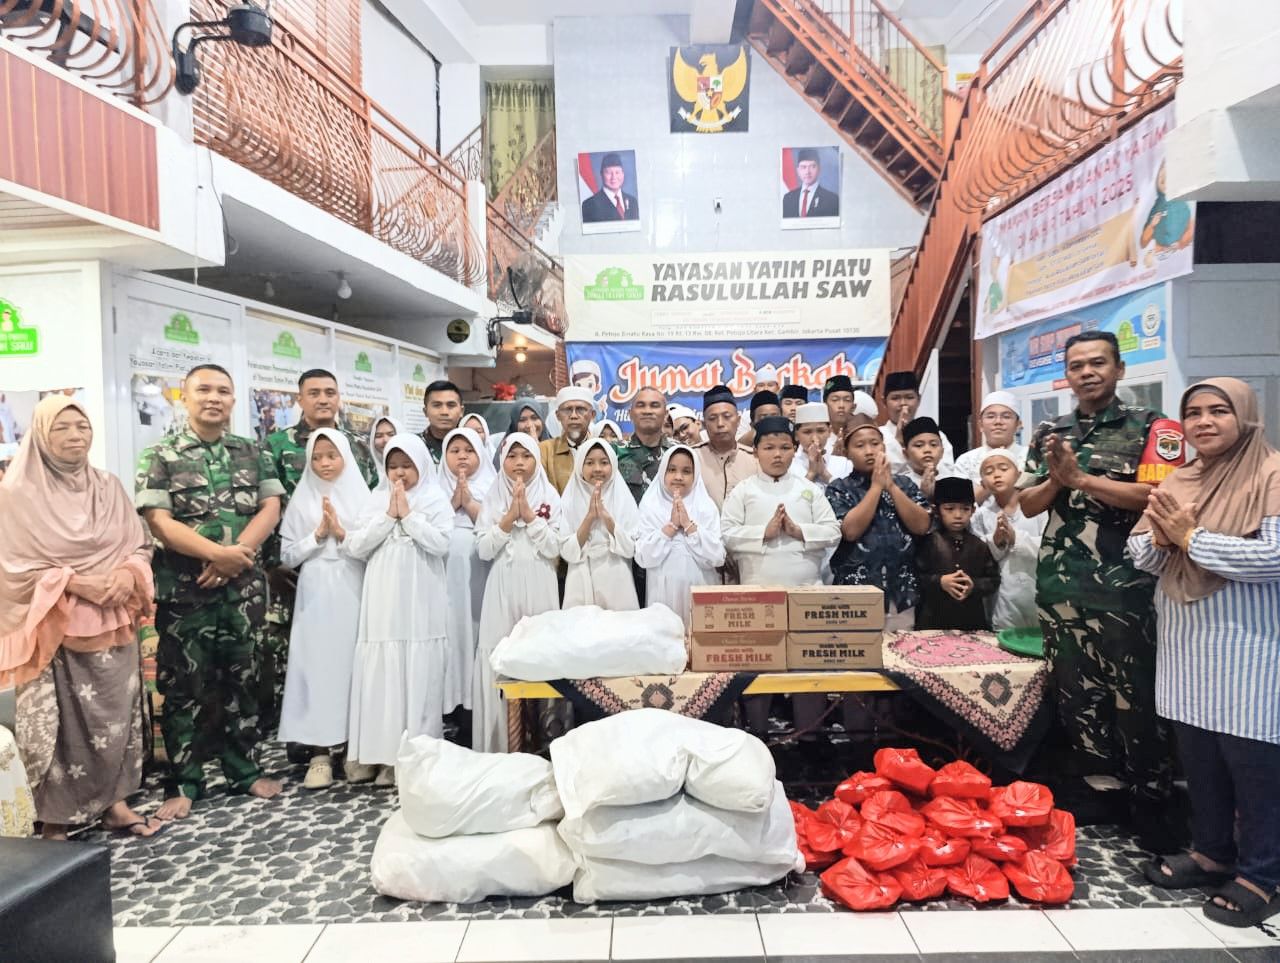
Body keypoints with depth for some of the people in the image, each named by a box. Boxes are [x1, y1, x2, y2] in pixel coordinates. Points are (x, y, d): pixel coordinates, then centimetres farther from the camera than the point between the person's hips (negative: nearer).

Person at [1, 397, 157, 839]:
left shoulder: (108, 486, 6)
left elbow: (140, 545, 9)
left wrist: (127, 575, -10)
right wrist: (76, 582, -19)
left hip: (112, 627, 4)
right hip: (55, 630, -4)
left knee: (115, 714, 9)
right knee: (60, 725, 0)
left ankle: (114, 802, 23)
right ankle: (55, 822, 14)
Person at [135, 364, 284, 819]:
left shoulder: (255, 454, 8)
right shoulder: (160, 456, 0)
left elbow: (270, 509, -1)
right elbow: (159, 522, -9)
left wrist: (236, 555, -15)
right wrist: (218, 552, -19)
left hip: (244, 586, 2)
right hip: (184, 588, -2)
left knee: (242, 679, 11)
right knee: (183, 685, 5)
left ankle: (245, 770, 24)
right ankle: (183, 782, 18)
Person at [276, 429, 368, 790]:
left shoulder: (362, 496, 4)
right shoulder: (301, 500, 7)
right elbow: (287, 556, 4)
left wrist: (343, 534, -12)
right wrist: (318, 534, -8)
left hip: (353, 595, 0)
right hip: (316, 597, 0)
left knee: (353, 664, 3)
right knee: (317, 665, -3)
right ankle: (320, 753, 4)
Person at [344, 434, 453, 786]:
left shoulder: (436, 501, 3)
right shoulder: (376, 501, 12)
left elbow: (440, 544, -10)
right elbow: (356, 547, 4)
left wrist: (408, 514, -8)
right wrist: (389, 515, -4)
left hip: (420, 603, -3)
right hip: (382, 602, 3)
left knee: (417, 676, -2)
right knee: (378, 674, 4)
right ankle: (375, 753, 14)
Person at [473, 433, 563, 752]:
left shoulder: (550, 496, 4)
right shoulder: (493, 497, 7)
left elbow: (554, 548, -3)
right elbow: (484, 549, -1)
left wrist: (529, 514, -10)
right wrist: (510, 516, -10)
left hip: (539, 588, 0)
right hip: (503, 589, 1)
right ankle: (496, 746, 8)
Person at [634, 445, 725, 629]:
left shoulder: (707, 507, 2)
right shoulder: (650, 507, 0)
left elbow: (717, 558, -6)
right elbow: (644, 557, -8)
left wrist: (689, 524, -12)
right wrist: (671, 525, -13)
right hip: (664, 593, 0)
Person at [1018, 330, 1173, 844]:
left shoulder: (1146, 425, -1)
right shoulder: (1048, 433, 11)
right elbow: (1028, 505, 9)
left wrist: (1080, 478, -14)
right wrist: (1056, 480, -10)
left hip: (1125, 584, -4)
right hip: (1060, 583, 4)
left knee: (1136, 694, 3)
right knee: (1075, 688, 12)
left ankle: (1150, 800, 17)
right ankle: (1093, 778, 27)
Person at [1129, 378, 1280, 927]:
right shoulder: (1178, 481, 11)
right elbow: (1140, 555, 11)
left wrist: (1192, 537, -16)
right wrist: (1160, 538, -10)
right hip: (1184, 645, 6)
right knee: (1197, 755, 15)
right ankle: (1212, 852, 32)